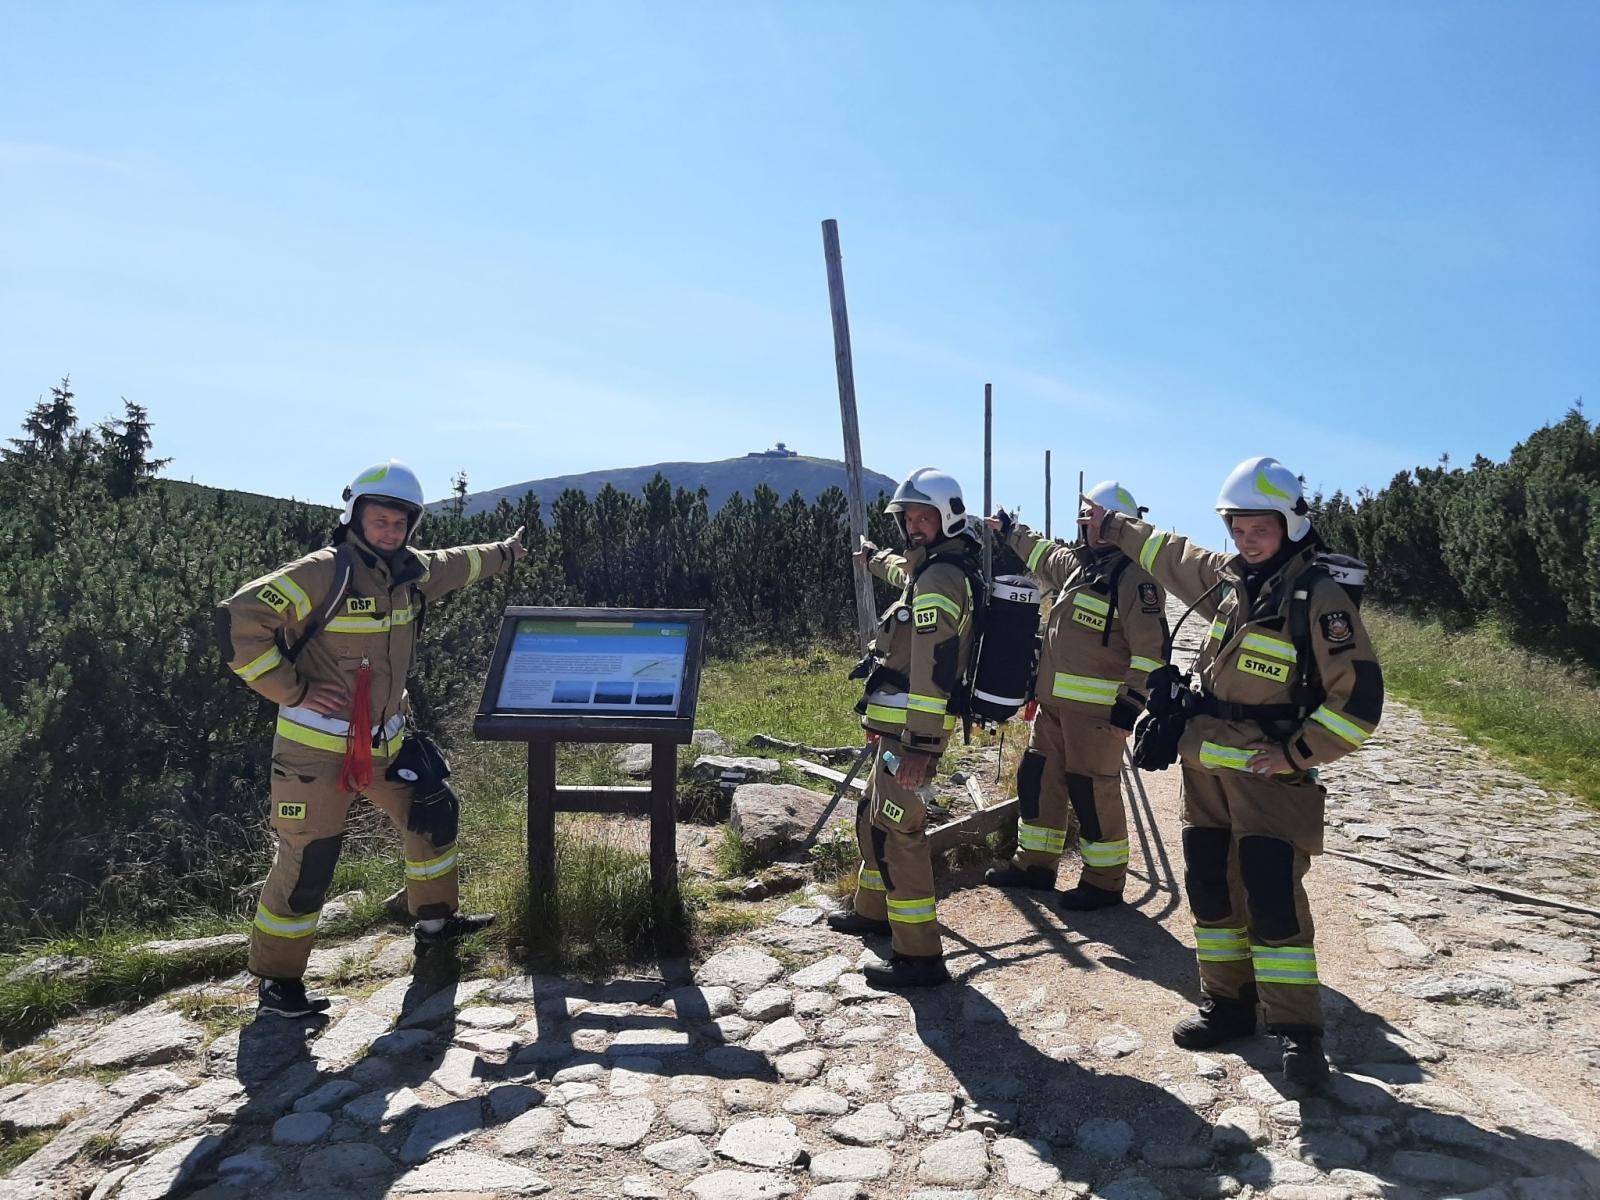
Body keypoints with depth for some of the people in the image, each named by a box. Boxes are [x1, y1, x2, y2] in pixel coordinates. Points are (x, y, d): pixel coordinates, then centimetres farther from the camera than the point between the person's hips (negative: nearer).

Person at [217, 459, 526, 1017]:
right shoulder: (323, 573, -20)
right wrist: (294, 690, -22)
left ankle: (435, 919, 39)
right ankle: (276, 982, 17)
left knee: (434, 813, 18)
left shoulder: (410, 572, 3)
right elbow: (238, 619, -25)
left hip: (385, 741, 8)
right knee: (307, 862, -1)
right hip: (317, 747, -8)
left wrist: (502, 553, 42)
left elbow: (453, 565, 26)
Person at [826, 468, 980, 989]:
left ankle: (920, 957, -4)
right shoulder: (932, 569, 15)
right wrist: (875, 558, 62)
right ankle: (875, 910, 40)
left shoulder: (940, 577, -17)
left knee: (898, 833, -9)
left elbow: (933, 666, -24)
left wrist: (920, 744, -27)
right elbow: (907, 573, 43)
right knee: (873, 816, 23)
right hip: (900, 727, 11)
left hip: (909, 730, -11)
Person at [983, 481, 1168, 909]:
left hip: (1098, 708, -9)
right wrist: (1010, 530, 49)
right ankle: (1034, 863, 29)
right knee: (1037, 777, 15)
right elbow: (1043, 553, 39)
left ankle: (1105, 882, 13)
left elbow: (1151, 649, -17)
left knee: (1093, 791, -3)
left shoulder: (1135, 577, -12)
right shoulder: (1075, 563, 15)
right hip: (1055, 701, 9)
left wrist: (1131, 705, -20)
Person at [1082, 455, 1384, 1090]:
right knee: (1211, 889, 11)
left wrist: (1296, 755, -16)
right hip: (1206, 770, 7)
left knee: (1273, 900, -9)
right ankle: (1226, 1003, 24)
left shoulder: (1319, 597, -13)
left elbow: (1358, 698, -15)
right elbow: (1171, 555, 28)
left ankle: (1298, 1033, 2)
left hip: (1268, 777, -7)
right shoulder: (1226, 575, 7)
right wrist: (1113, 526, 36)